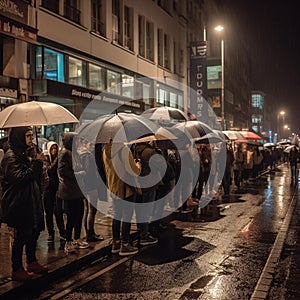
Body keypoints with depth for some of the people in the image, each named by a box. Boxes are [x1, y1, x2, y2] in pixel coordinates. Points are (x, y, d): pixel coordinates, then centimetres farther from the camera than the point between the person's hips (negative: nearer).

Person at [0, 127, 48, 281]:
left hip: (31, 201, 9)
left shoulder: (28, 153, 13)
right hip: (18, 204, -9)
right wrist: (36, 163, -20)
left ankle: (32, 262, 32)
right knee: (20, 237, 1)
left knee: (34, 232, 16)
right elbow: (19, 178, -23)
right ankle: (17, 269, 14)